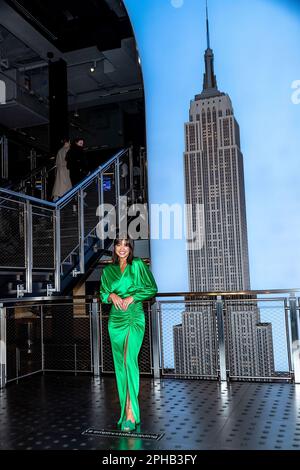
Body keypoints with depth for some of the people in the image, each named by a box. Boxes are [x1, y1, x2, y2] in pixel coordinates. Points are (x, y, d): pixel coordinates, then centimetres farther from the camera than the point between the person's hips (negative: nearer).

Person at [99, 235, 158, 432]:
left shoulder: (138, 264, 2)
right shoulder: (108, 270, 13)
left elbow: (152, 288, -1)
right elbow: (102, 294, 14)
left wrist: (131, 297, -11)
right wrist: (112, 295, -8)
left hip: (134, 316, -4)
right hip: (116, 319, 4)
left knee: (130, 360, -16)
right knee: (120, 363, 7)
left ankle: (131, 414, -17)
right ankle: (126, 411, 19)